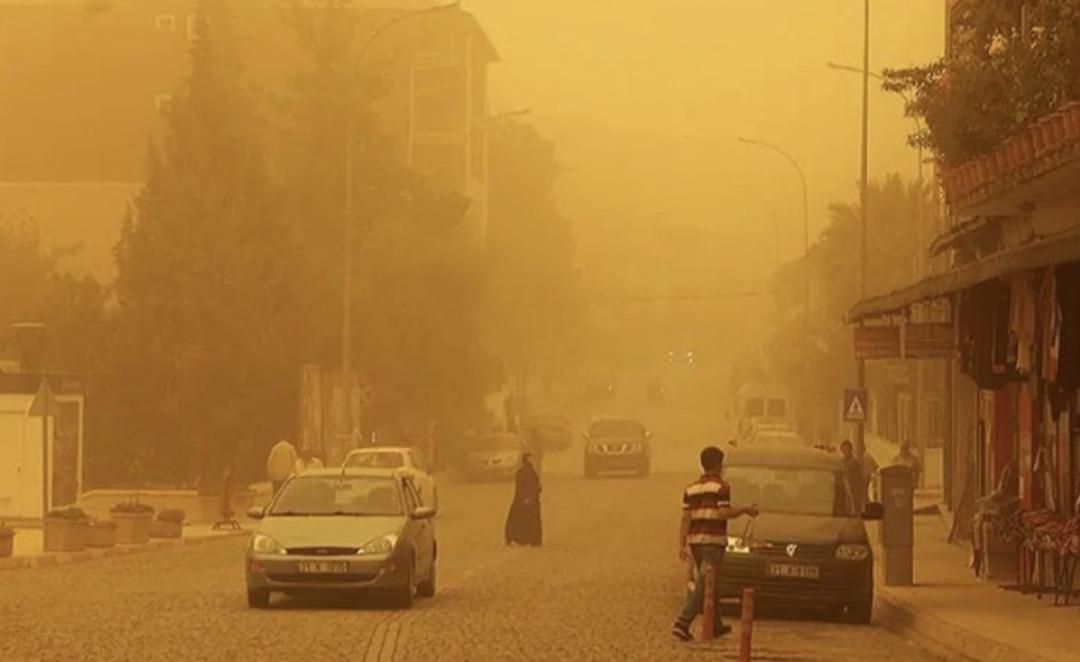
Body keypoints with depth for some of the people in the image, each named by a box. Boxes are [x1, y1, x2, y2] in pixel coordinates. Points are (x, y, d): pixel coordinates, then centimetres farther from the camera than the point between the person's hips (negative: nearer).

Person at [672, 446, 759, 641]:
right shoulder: (721, 486, -7)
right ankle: (683, 623, -20)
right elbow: (723, 513, -16)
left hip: (695, 540, 7)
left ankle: (716, 625, 26)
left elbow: (686, 518, 7)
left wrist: (681, 544, 4)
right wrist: (745, 509, -3)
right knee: (704, 585, -8)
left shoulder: (691, 488, 11)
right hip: (713, 540, -7)